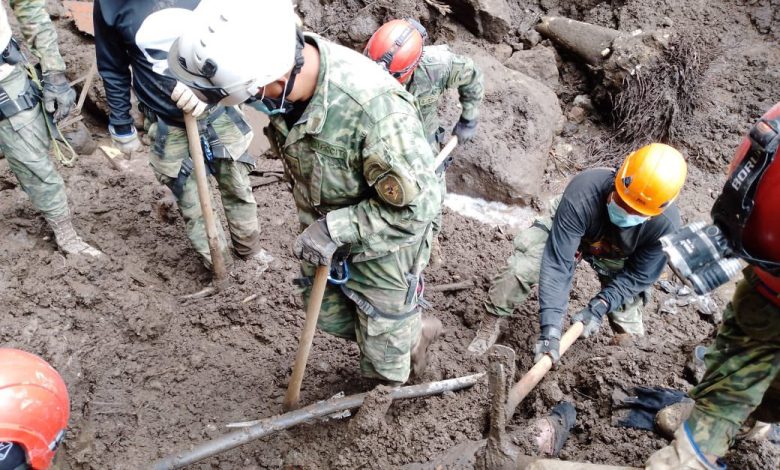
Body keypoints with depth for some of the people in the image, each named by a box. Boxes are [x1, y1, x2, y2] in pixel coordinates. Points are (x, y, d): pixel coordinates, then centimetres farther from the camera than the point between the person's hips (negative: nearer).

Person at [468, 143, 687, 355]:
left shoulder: (666, 224, -36)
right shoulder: (582, 192, -44)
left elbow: (638, 276, -20)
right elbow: (557, 262, -43)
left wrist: (599, 306, -31)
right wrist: (551, 326, -48)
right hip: (565, 231, -2)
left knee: (627, 320, 0)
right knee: (520, 269, -23)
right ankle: (491, 323, -1)